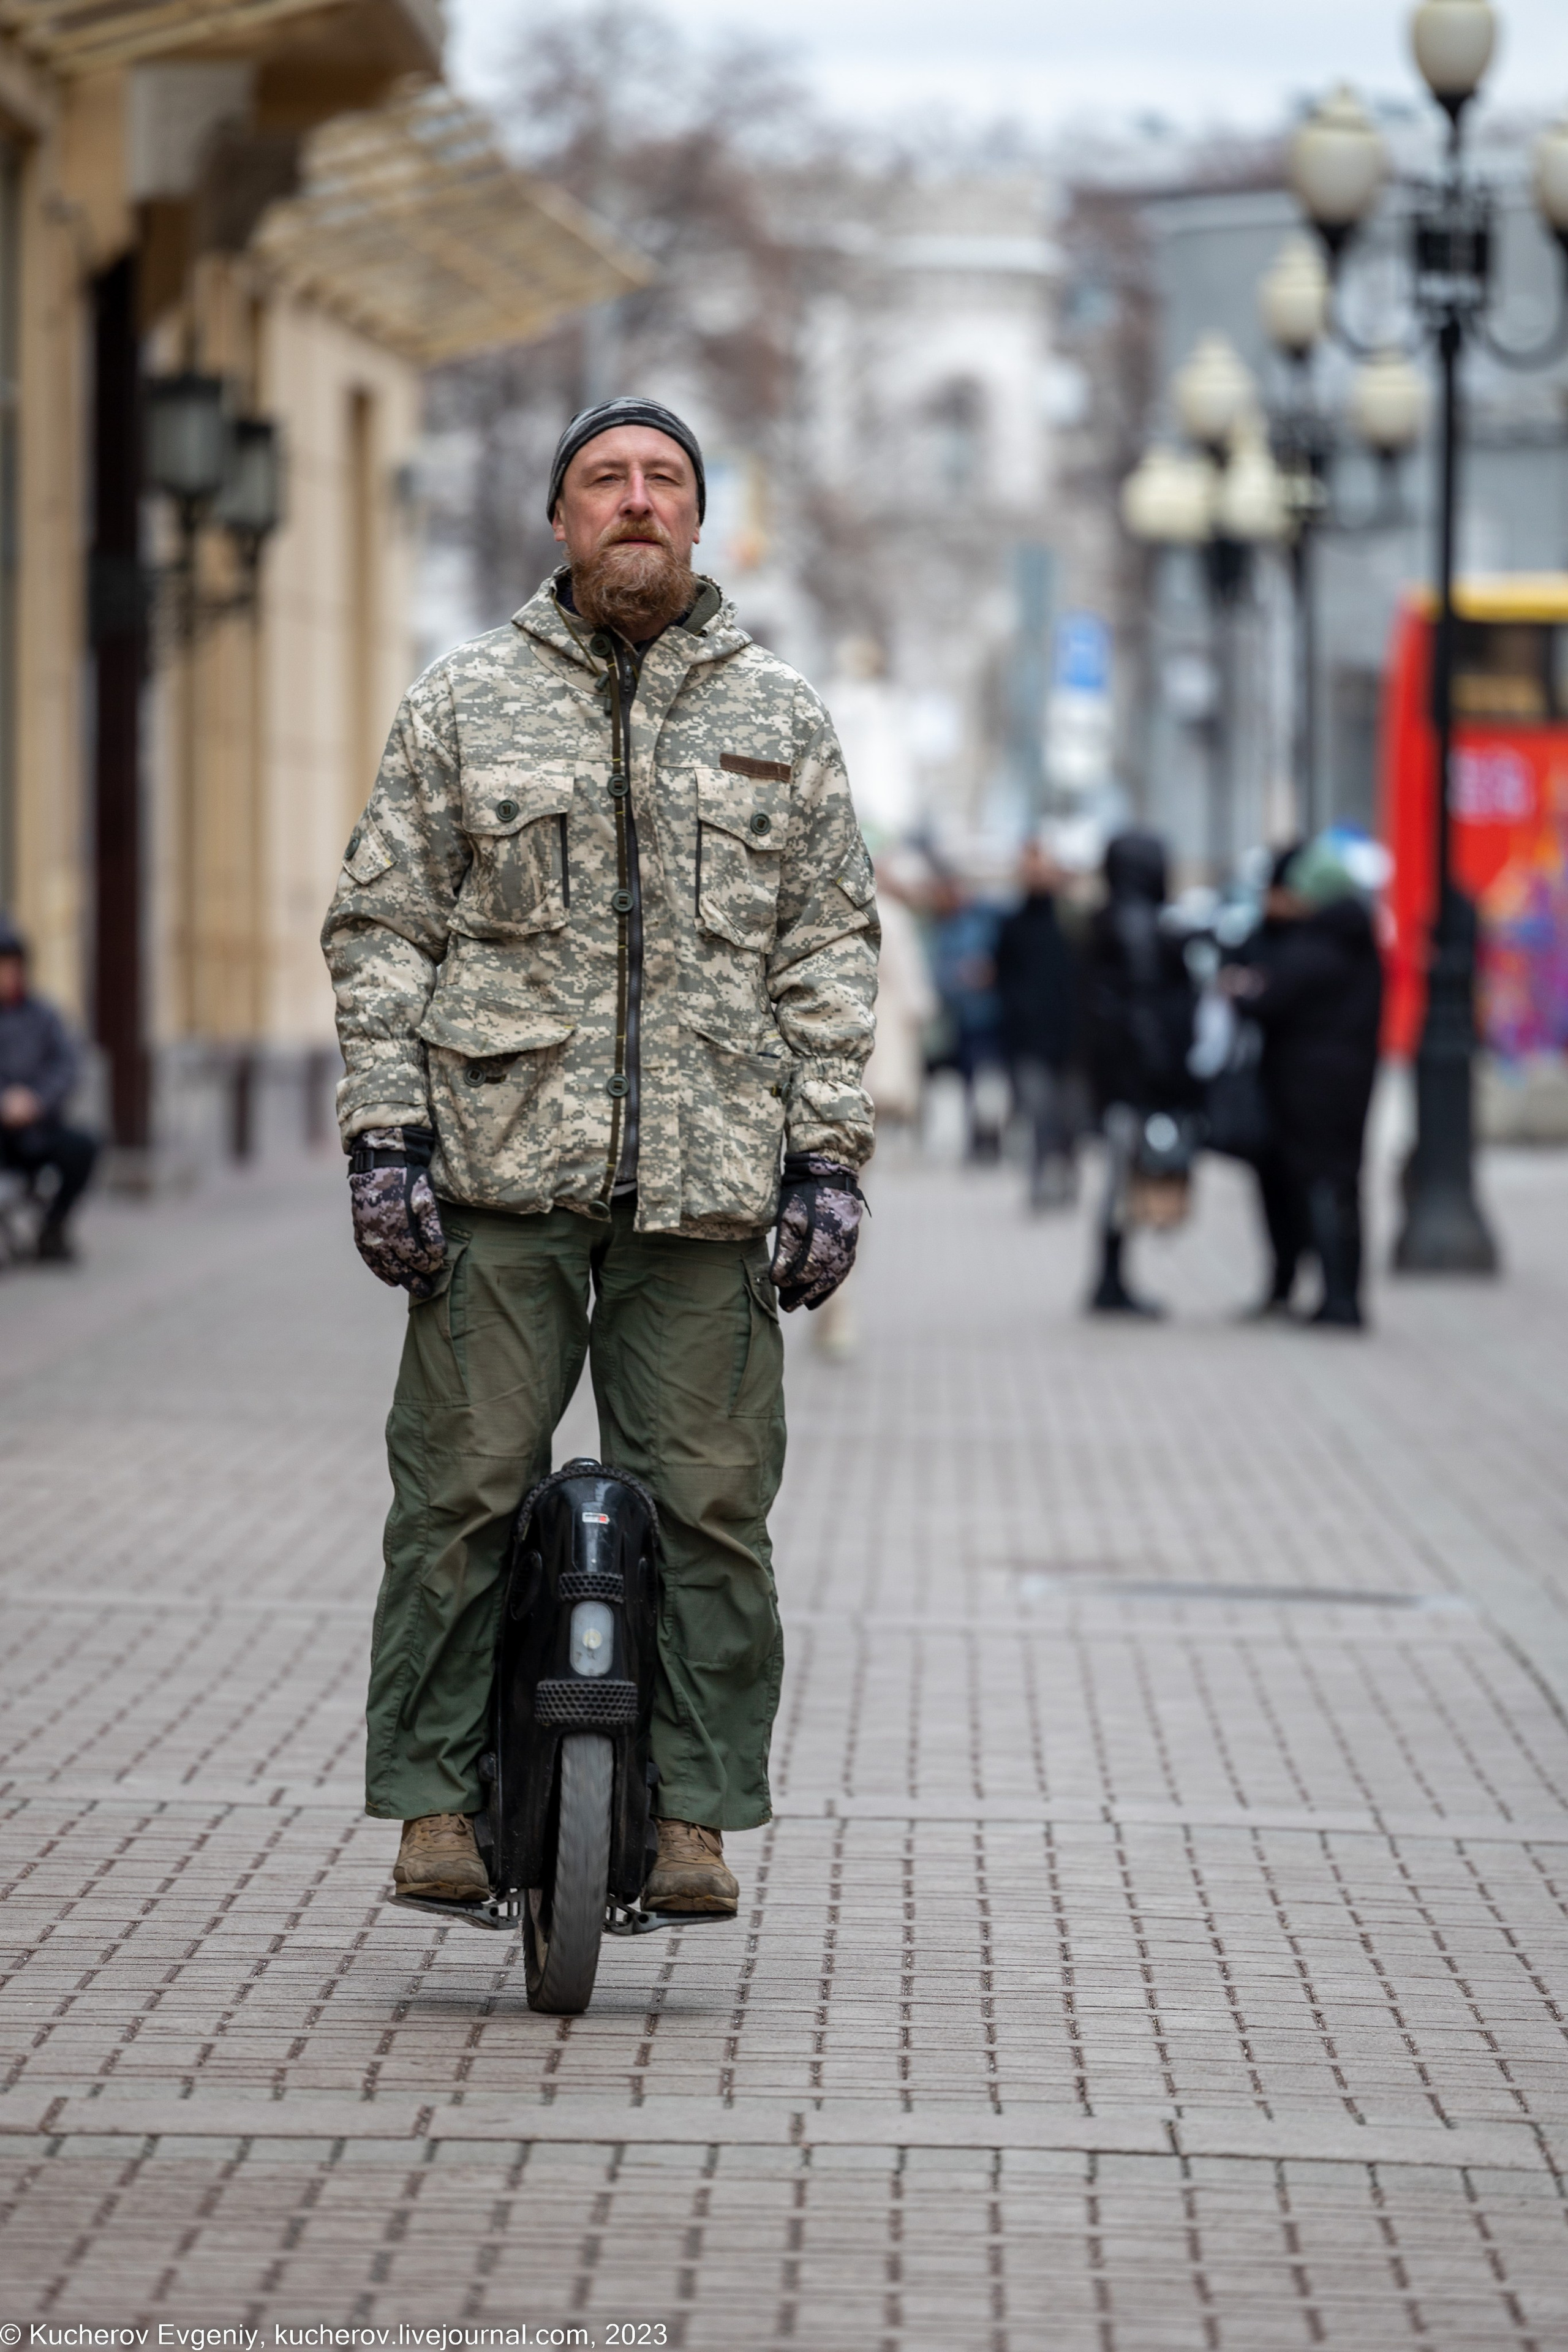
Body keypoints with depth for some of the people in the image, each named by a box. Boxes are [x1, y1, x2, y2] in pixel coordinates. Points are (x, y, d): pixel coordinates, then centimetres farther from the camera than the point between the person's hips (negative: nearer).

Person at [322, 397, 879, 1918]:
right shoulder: (464, 705, 9)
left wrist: (828, 1158, 4)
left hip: (708, 1178, 1)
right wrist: (383, 1136, -2)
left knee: (709, 1504, 0)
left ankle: (693, 1807, 7)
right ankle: (434, 1797, 4)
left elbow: (829, 949, 12)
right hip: (502, 1164, -1)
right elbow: (382, 928, 7)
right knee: (461, 1493, -3)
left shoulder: (779, 720, 13)